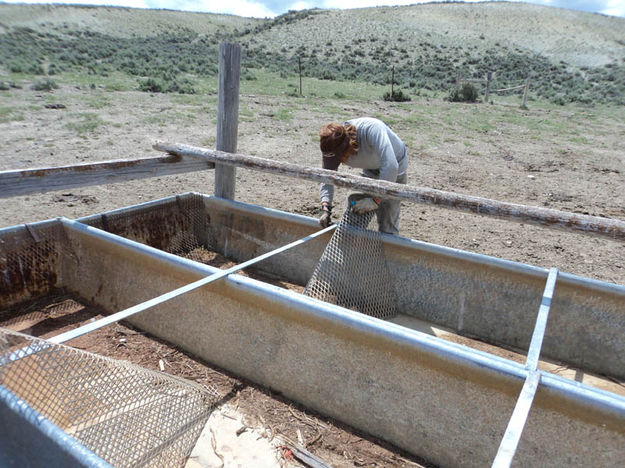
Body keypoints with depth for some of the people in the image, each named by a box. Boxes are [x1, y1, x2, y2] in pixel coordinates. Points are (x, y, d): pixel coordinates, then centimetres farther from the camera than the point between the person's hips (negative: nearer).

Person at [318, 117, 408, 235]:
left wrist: (375, 200, -45)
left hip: (393, 173, -5)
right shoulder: (332, 147, -22)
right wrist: (326, 209, -25)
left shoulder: (371, 129, -40)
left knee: (387, 224, -10)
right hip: (370, 170, 6)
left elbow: (391, 167, -47)